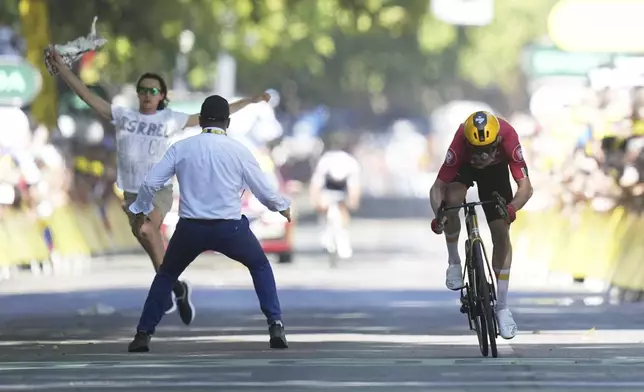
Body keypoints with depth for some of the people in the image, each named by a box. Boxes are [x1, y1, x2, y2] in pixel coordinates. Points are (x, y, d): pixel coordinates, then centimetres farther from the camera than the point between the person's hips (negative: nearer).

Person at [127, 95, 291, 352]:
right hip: (229, 228, -1)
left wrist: (141, 209, 23)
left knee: (166, 275, 25)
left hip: (191, 228, 1)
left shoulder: (181, 148, 2)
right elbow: (263, 189, 5)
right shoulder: (238, 150, 0)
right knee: (260, 266, 24)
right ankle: (275, 326, 9)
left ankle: (143, 334, 18)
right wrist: (282, 206, 26)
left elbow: (150, 183, 3)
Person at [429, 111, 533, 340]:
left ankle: (502, 307, 5)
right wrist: (438, 214, -53)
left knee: (501, 233, -5)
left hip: (496, 168, 1)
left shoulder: (507, 137, -40)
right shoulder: (461, 142, -40)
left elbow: (526, 186, -40)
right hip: (465, 166, -1)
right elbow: (438, 187, -34)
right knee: (452, 201, -33)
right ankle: (454, 261, -7)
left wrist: (512, 208, -60)